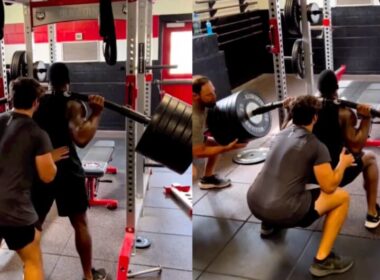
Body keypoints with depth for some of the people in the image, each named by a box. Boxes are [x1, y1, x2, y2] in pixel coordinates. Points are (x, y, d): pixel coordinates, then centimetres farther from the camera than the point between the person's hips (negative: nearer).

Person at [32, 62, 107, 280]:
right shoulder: (72, 105, -12)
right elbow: (81, 139, -29)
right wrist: (96, 114, -21)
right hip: (67, 171, -5)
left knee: (34, 222, 18)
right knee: (80, 224, 7)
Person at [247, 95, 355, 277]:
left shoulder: (282, 134, 15)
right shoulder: (316, 146, -7)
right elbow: (329, 187, -6)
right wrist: (343, 163, 11)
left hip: (253, 203, 8)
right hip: (282, 213, -8)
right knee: (342, 197, 6)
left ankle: (269, 224, 41)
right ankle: (322, 260, 3)